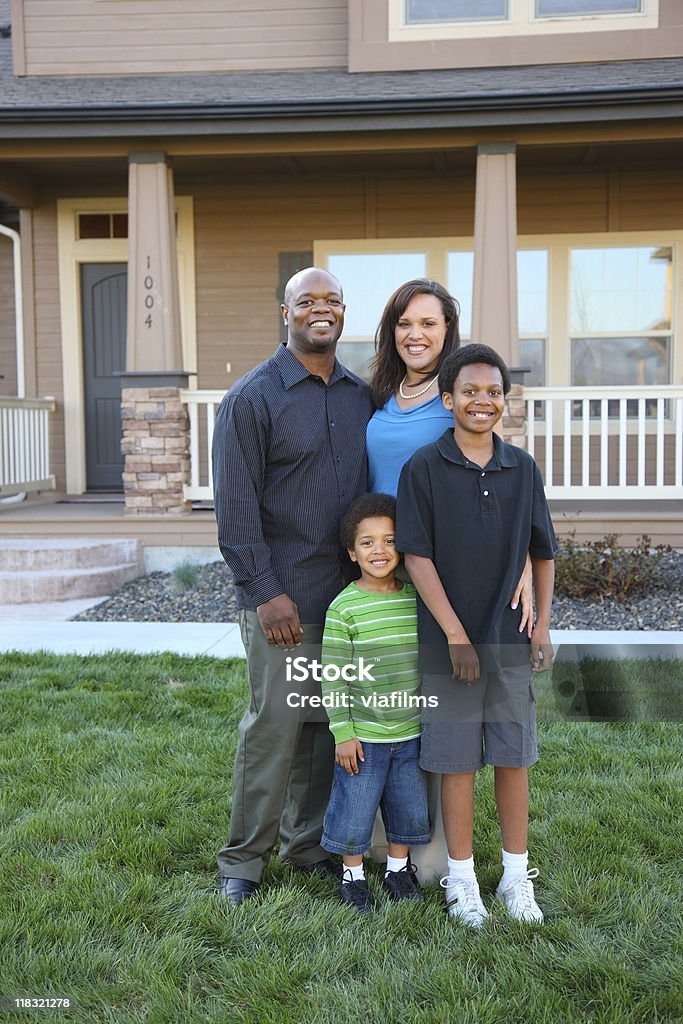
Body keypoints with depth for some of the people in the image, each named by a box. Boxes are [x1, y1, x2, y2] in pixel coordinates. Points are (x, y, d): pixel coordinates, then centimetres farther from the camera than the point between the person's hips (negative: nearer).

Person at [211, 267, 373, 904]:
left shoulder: (360, 397, 11)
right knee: (274, 726, 0)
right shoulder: (252, 397, -6)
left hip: (347, 592, 6)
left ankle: (305, 842, 30)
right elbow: (235, 508, -11)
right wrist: (265, 592, -15)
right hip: (283, 598, -5)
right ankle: (242, 859, 17)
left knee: (327, 724, 13)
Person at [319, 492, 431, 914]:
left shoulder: (417, 598, -1)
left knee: (408, 805, 17)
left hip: (411, 733, 4)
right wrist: (343, 733, -12)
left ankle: (399, 867, 39)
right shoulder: (345, 607, -14)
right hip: (363, 736, -4)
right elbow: (333, 676, -11)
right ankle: (354, 875, 30)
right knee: (356, 808, 8)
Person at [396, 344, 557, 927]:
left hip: (512, 640, 3)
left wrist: (543, 626, 5)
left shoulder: (523, 469, 4)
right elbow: (416, 556, -9)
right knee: (457, 762, 7)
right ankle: (462, 879, 23)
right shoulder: (424, 469, -5)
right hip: (450, 639, -3)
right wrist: (456, 634, -13)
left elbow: (544, 553, 12)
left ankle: (517, 877, 26)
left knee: (513, 758, 11)